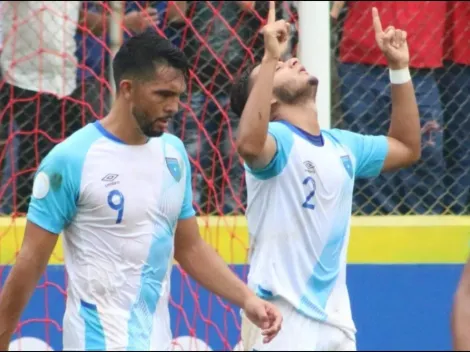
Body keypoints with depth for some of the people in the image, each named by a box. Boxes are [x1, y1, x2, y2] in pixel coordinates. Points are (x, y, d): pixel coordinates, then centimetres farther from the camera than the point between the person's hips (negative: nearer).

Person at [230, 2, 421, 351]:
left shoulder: (342, 144, 14)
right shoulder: (275, 140, -10)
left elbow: (407, 148, 28)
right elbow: (249, 143, -35)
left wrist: (399, 67, 20)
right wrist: (269, 57, -34)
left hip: (336, 319, 8)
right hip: (280, 320, -8)